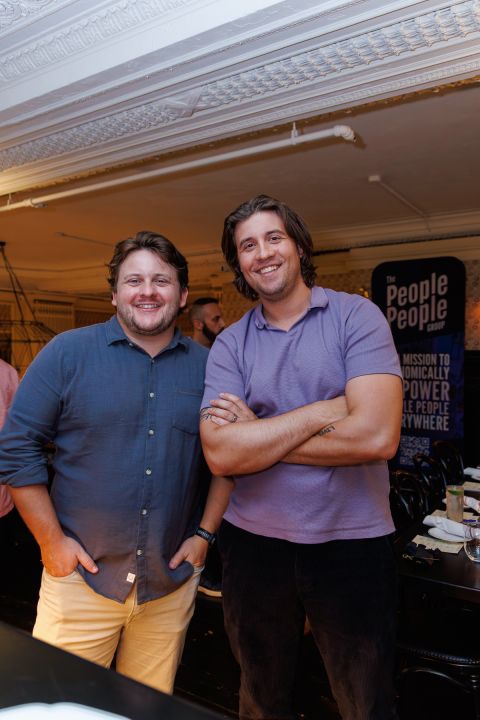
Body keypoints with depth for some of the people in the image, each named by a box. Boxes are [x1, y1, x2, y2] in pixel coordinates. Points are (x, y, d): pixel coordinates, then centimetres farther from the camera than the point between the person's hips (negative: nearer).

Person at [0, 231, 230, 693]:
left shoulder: (206, 367, 1)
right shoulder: (67, 353, -6)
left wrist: (205, 533, 0)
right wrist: (51, 542, -8)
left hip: (172, 582, 2)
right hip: (80, 575, -2)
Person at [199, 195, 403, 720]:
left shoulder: (356, 316, -8)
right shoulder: (229, 345, -1)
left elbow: (377, 436, -21)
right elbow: (221, 455, -14)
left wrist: (257, 435, -14)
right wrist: (325, 410, -18)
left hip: (352, 542, -2)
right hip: (253, 541, 3)